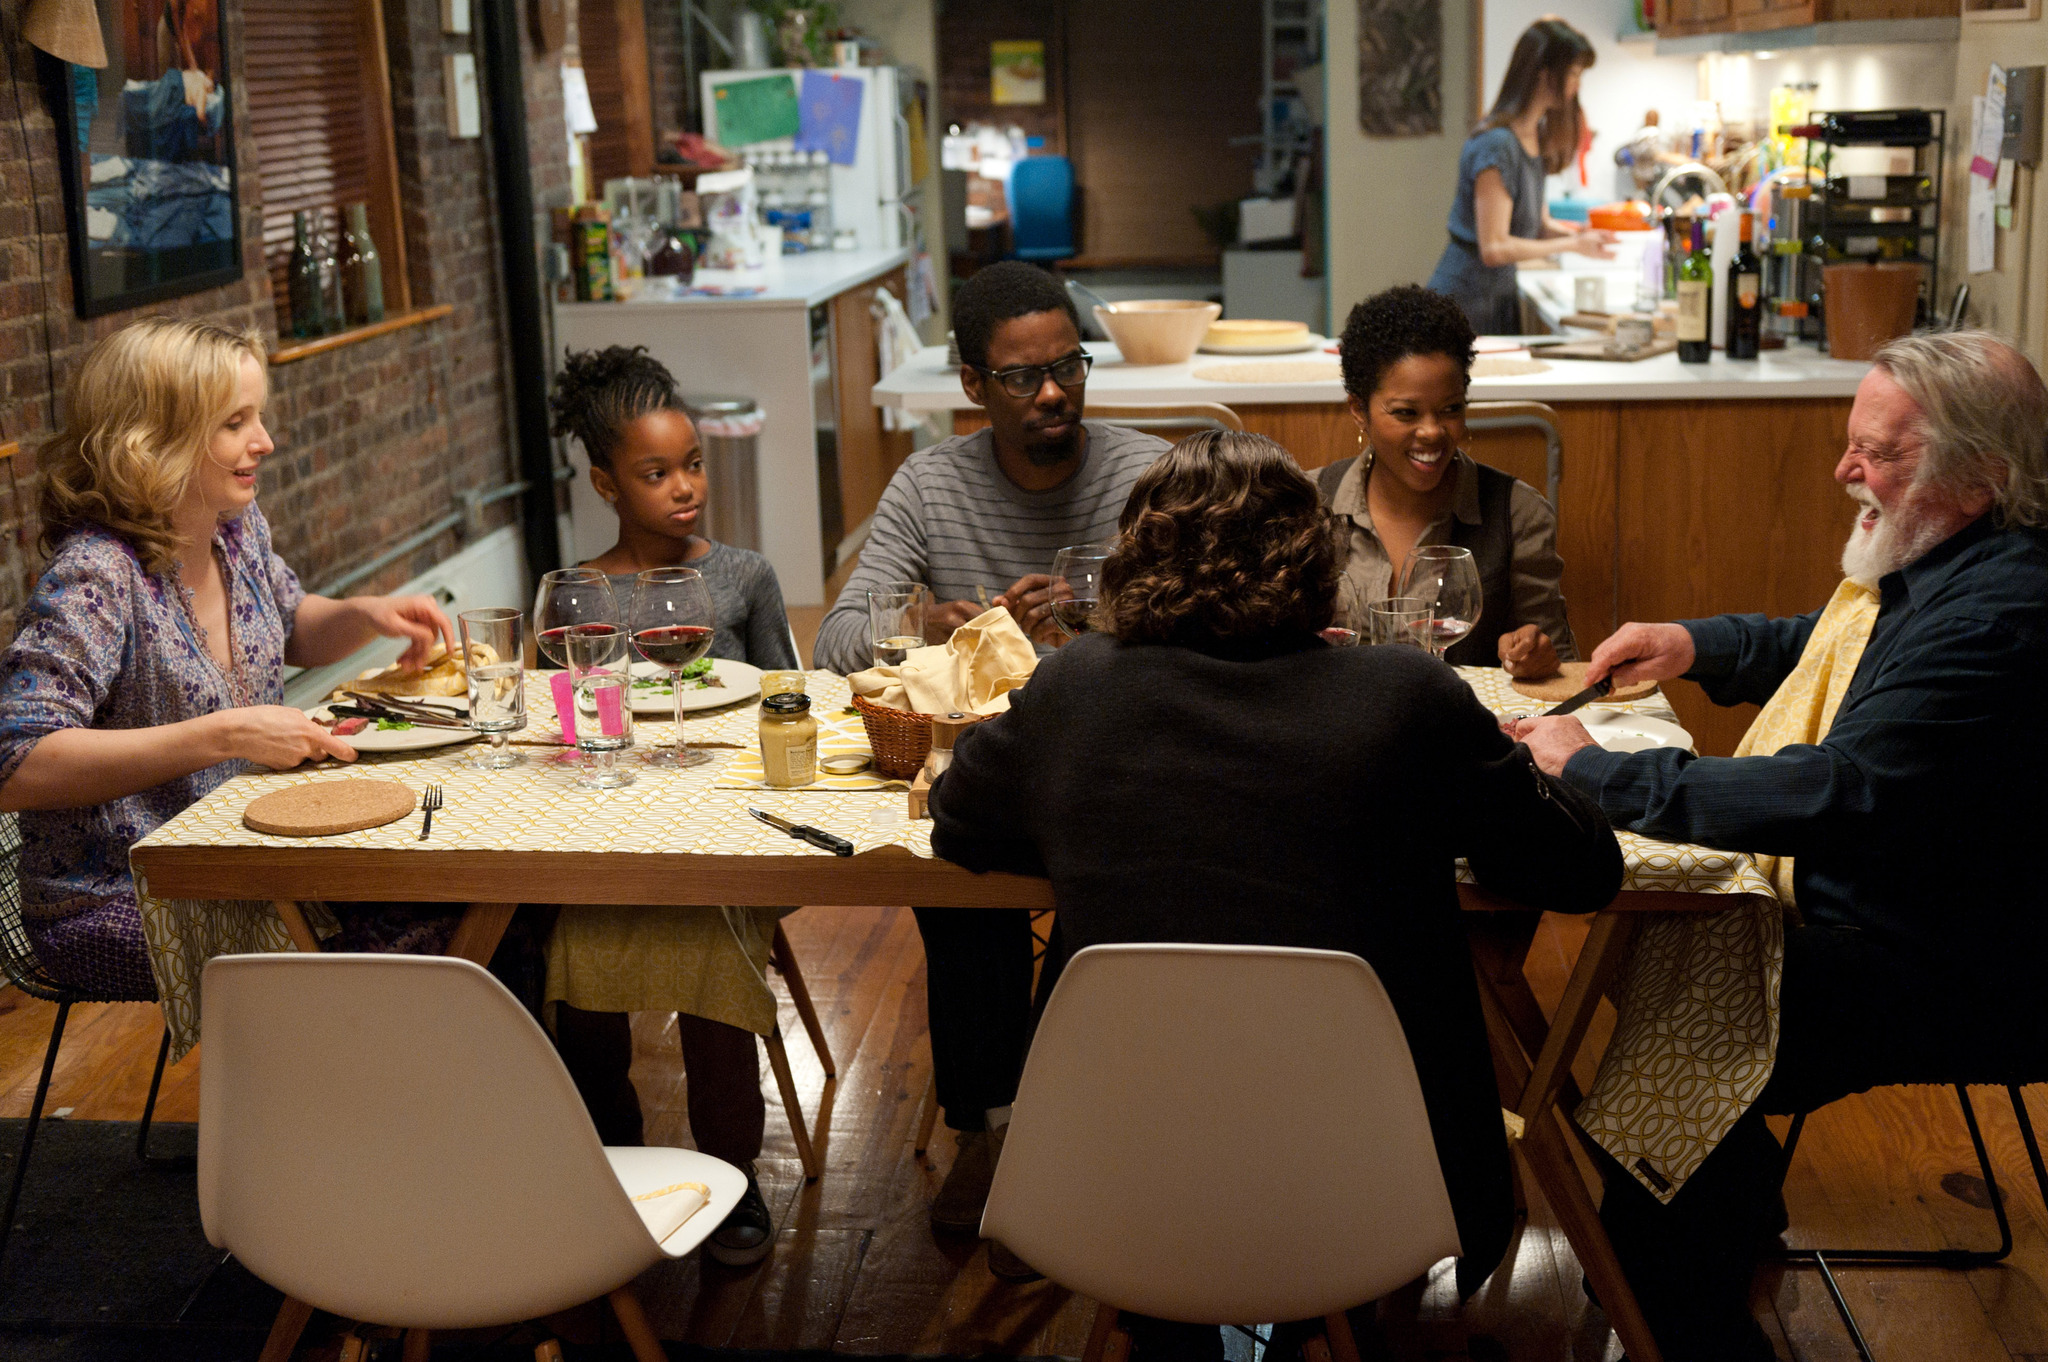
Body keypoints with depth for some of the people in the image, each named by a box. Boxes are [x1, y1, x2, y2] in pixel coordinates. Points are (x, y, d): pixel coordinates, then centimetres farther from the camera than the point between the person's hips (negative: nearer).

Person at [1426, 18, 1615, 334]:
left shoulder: (1537, 136, 8)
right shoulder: (1496, 144, -21)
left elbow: (1538, 223, 16)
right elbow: (1494, 248, -23)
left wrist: (1578, 234, -5)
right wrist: (1572, 244, -17)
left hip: (1500, 293, 9)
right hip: (1467, 299, -9)